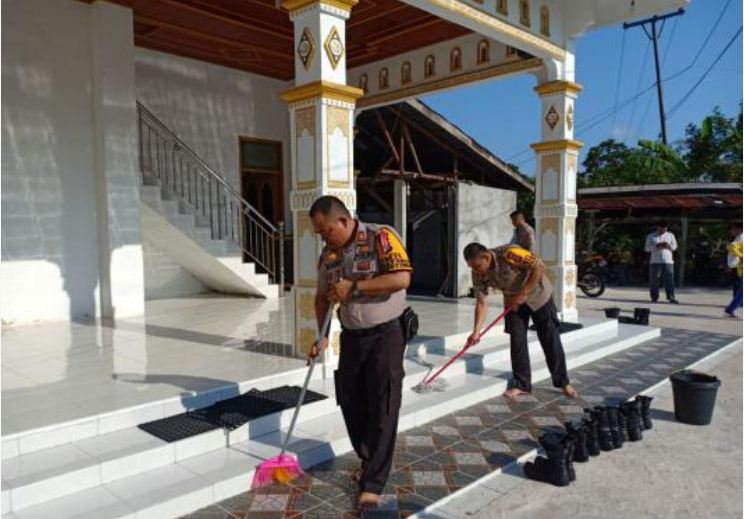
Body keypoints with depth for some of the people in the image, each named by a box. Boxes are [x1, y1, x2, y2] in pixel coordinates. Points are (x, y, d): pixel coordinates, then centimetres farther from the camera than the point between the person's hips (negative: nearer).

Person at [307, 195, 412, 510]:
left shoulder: (381, 237, -14)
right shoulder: (328, 254, 4)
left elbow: (402, 278, -26)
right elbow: (322, 297, 14)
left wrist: (354, 287, -23)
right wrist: (322, 335, 3)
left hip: (385, 335, -6)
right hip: (350, 337, 6)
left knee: (382, 410, -2)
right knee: (351, 405, 12)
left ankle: (373, 482, 8)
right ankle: (369, 462, 34)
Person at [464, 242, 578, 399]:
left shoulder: (508, 253, -36)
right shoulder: (478, 274, -17)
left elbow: (540, 266, -32)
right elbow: (482, 302, -13)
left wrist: (523, 293, -31)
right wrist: (476, 331, -20)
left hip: (537, 295, -4)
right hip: (513, 301, 4)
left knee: (550, 340, 2)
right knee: (517, 341, -2)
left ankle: (563, 382, 16)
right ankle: (522, 384, 10)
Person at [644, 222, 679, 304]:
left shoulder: (670, 235, 13)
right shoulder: (651, 236, 8)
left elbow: (674, 246, 13)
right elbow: (647, 248, 1)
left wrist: (668, 246, -9)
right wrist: (657, 246, -15)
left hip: (668, 261, 1)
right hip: (655, 261, -1)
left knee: (669, 280, -5)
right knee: (654, 280, -2)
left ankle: (671, 297, -3)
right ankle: (654, 298, 4)